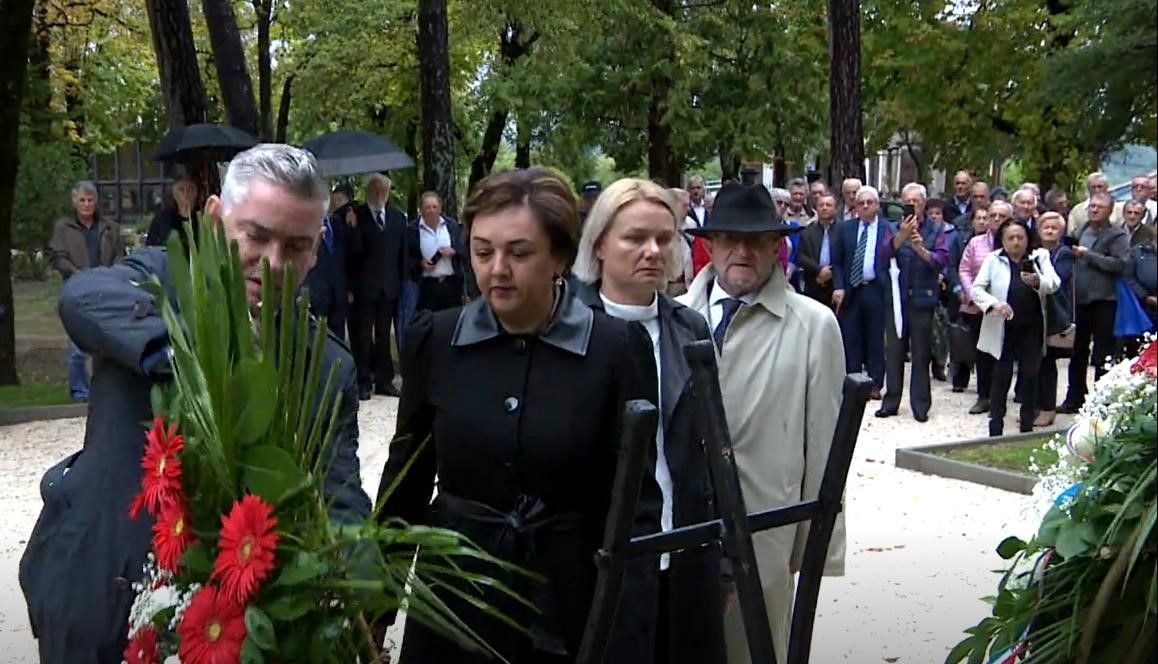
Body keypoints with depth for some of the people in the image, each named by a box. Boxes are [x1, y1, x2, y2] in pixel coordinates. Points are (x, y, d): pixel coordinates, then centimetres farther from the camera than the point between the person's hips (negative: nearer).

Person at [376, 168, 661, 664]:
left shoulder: (617, 348, -11)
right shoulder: (433, 339, -4)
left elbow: (635, 503, -10)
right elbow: (406, 479, 5)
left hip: (571, 603, -2)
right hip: (454, 601, 2)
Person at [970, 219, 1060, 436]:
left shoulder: (1040, 256, 4)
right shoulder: (993, 259, 1)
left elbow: (1054, 284, -10)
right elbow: (976, 289, -4)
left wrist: (1038, 281, -32)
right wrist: (994, 303, -22)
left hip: (1032, 329, 1)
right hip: (1002, 329, -1)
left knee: (1030, 377, 6)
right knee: (1001, 377, 2)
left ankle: (1027, 427, 17)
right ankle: (995, 430, 8)